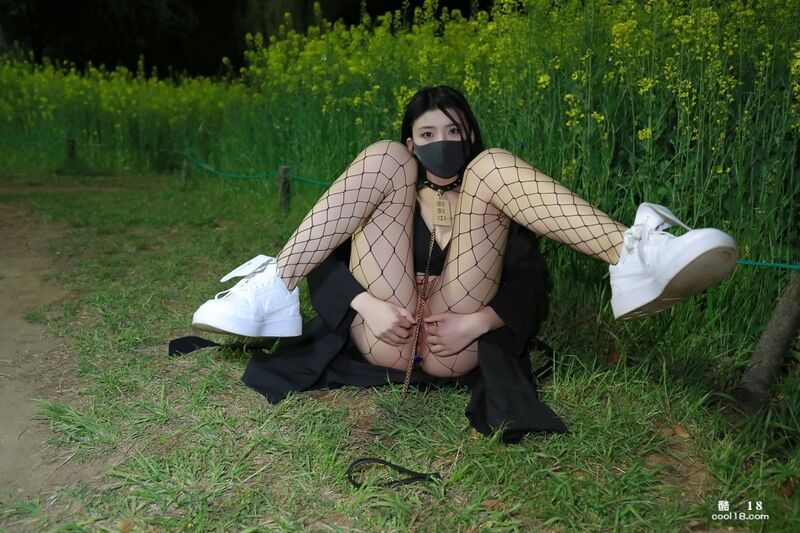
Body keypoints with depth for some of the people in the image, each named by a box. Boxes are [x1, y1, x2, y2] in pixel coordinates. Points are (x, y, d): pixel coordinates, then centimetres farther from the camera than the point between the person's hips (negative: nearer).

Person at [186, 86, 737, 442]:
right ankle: (276, 290, -23)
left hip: (456, 348, 0)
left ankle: (630, 257, -34)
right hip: (385, 337, 1)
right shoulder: (391, 177, 25)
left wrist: (480, 319, -14)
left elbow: (530, 280, 6)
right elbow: (326, 257, 8)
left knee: (495, 166, -10)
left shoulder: (492, 193, 23)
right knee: (379, 156, -7)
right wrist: (367, 303, -12)